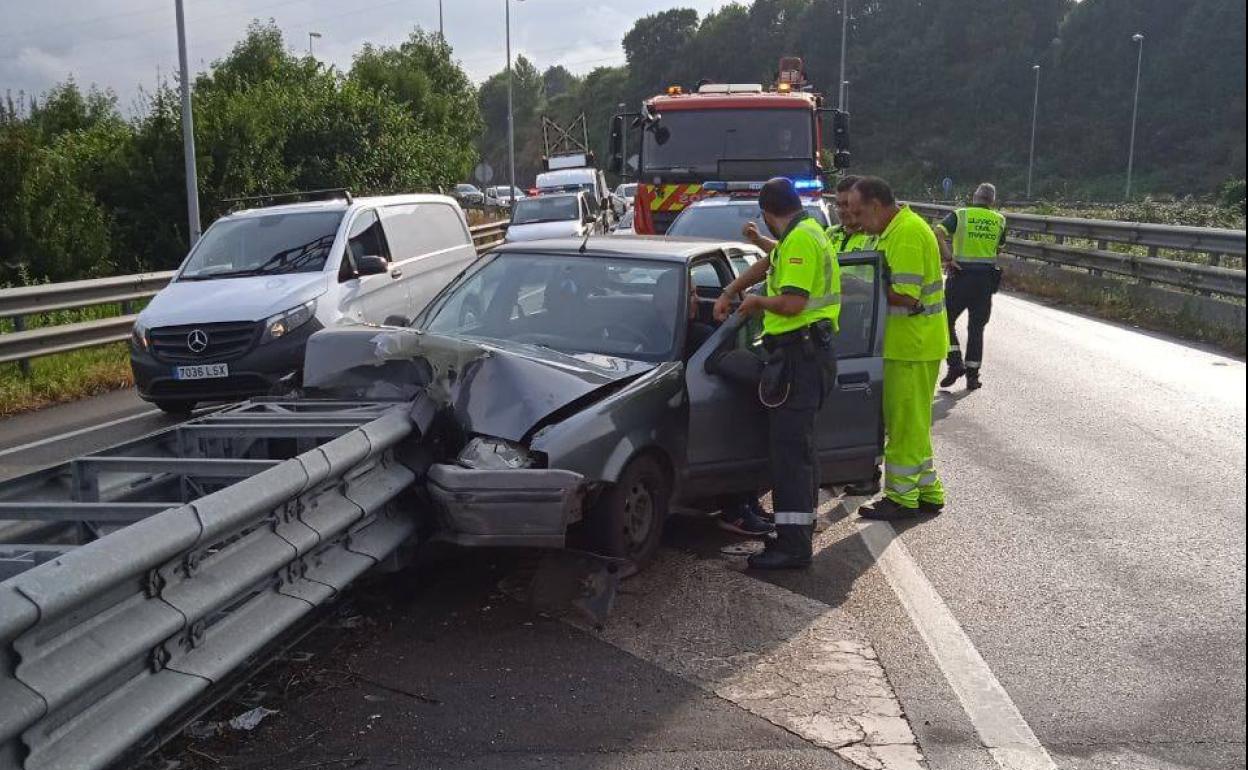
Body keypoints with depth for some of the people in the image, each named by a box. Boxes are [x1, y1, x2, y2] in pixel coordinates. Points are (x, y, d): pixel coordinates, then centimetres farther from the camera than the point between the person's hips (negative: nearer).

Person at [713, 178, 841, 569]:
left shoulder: (800, 239, -14)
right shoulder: (806, 233, 18)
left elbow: (792, 302, -23)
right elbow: (767, 265, 33)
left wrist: (756, 301, -5)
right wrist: (728, 294, 30)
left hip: (799, 354, -11)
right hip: (805, 350, 11)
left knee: (790, 445, -11)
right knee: (799, 444, 16)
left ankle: (793, 544, -11)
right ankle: (799, 527, 25)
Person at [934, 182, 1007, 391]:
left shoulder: (960, 215, -1)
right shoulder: (1000, 220, 6)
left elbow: (938, 233, -18)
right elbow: (999, 250, 12)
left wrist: (947, 258, -15)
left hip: (961, 275, -2)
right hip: (986, 278, 2)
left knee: (946, 320, 13)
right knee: (976, 327, 9)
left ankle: (955, 363, 0)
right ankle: (972, 376, 9)